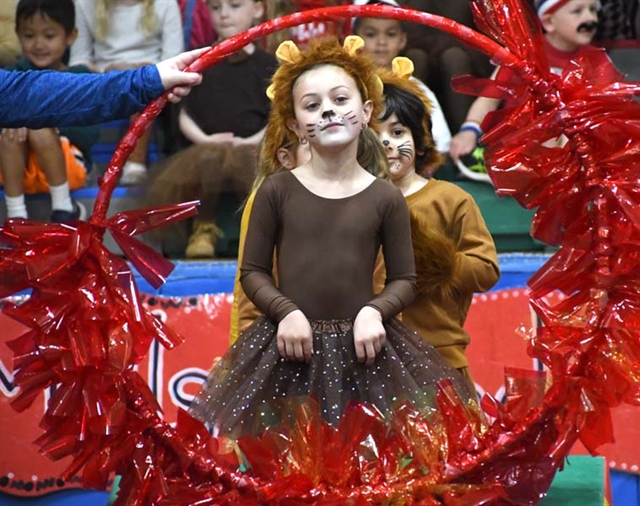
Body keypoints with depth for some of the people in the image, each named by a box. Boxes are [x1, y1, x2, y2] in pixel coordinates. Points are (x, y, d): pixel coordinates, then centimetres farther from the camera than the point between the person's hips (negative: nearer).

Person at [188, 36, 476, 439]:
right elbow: (253, 272, 5)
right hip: (291, 346, 0)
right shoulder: (277, 190, 1)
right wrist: (286, 311, -12)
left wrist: (374, 311, -12)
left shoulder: (386, 197, 1)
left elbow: (404, 280, 7)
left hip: (361, 346, 0)